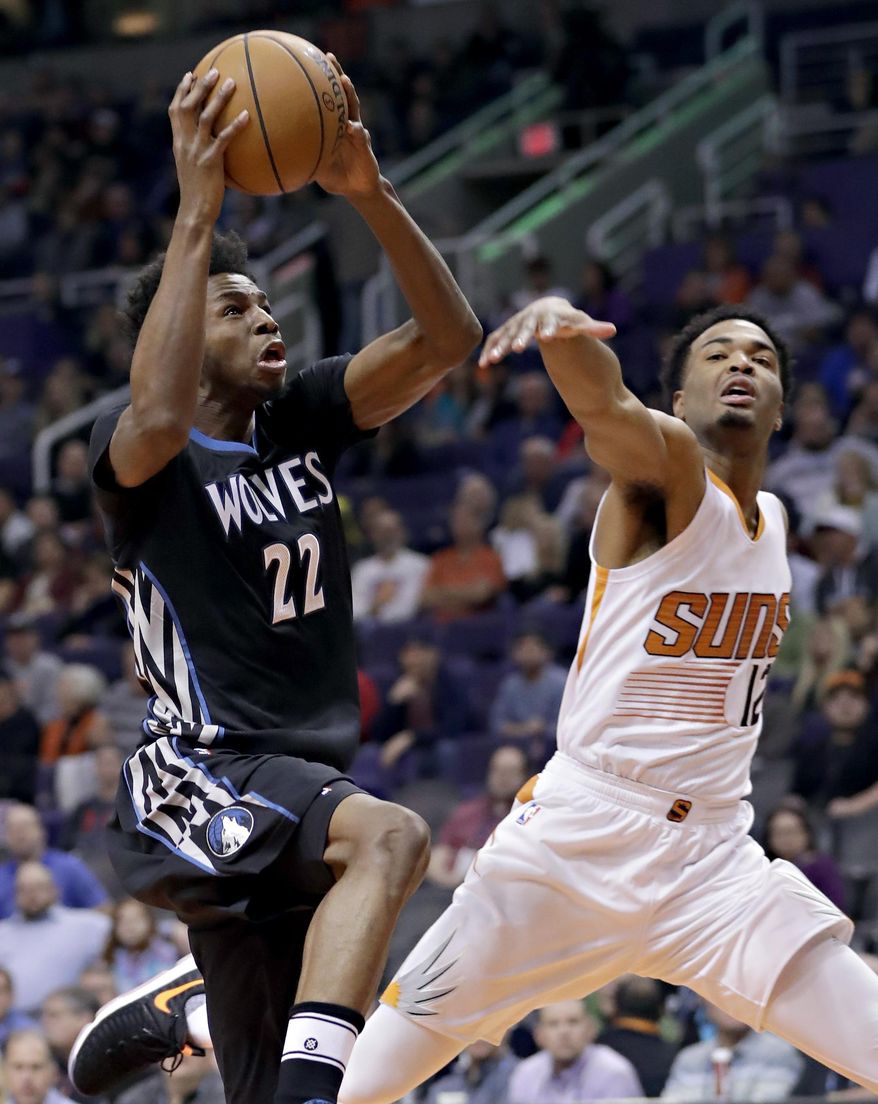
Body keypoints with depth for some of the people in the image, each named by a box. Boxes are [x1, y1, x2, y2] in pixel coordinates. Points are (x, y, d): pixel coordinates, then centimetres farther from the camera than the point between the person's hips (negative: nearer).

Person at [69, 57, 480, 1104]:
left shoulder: (303, 420, 10)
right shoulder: (126, 451, -7)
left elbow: (445, 337, -1)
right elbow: (161, 418, -33)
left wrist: (369, 194, -15)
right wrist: (197, 207, -31)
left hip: (298, 785, 7)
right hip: (200, 777, -7)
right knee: (389, 833, -36)